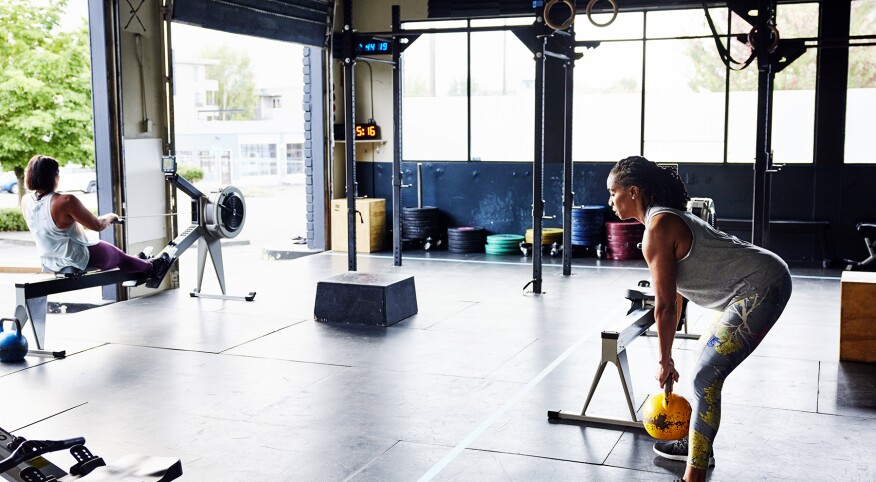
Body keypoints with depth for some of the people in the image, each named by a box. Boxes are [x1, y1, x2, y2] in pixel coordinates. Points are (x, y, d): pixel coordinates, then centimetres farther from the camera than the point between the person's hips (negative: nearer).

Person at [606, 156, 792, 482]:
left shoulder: (657, 229, -17)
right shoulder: (667, 216, 13)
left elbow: (665, 306, -14)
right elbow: (672, 300, 18)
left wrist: (664, 361, -2)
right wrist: (667, 357, 21)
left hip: (761, 287, -11)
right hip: (759, 283, 11)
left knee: (706, 376, -11)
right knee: (707, 354, 22)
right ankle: (698, 445, 36)